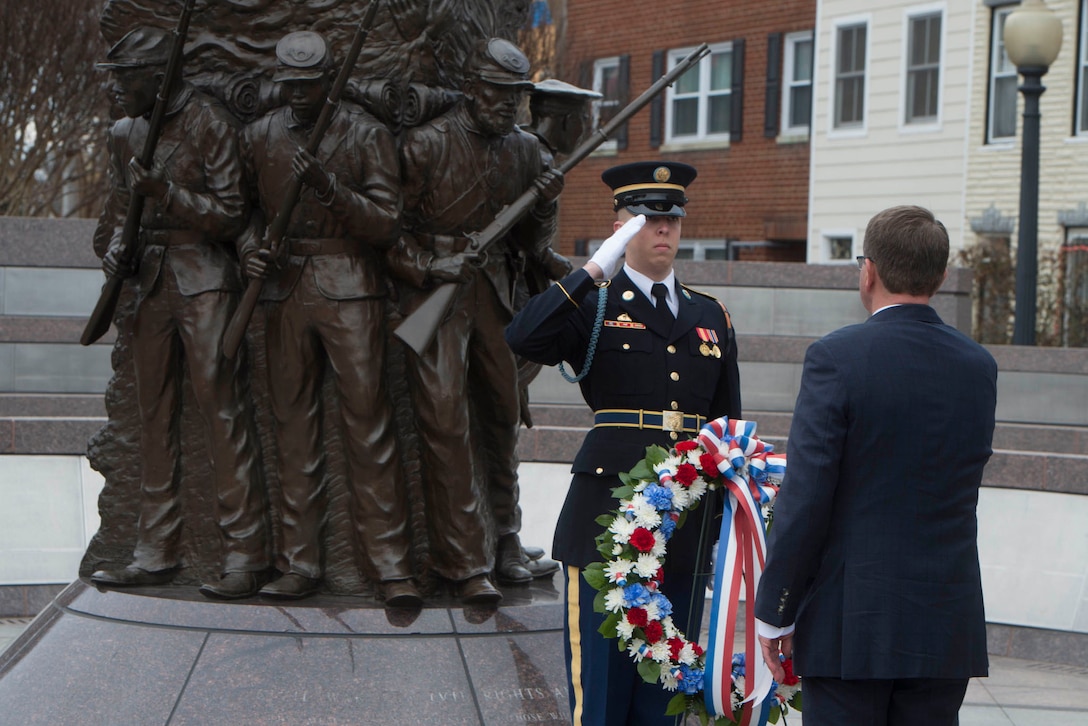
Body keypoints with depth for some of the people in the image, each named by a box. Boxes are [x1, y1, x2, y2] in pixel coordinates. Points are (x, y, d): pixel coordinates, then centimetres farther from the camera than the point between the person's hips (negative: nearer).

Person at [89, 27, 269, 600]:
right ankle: (156, 552, 13)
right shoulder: (124, 134, 14)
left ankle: (245, 556, -10)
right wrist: (117, 250, 3)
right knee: (154, 413, 7)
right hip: (150, 281, 7)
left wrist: (163, 190, -19)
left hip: (202, 280, -7)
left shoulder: (206, 122, -6)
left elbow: (229, 215, -9)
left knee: (221, 408, -11)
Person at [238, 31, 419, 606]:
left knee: (368, 421, -7)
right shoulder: (259, 137, 12)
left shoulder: (365, 134, 2)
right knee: (293, 423, 4)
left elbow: (386, 222, -5)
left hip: (349, 288, -3)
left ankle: (390, 564, -4)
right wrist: (249, 246, -2)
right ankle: (299, 563, 10)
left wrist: (327, 186, -18)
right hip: (285, 289, 4)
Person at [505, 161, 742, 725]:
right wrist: (596, 268, -18)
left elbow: (729, 423, 20)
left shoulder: (711, 316, 17)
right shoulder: (593, 307, 2)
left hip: (688, 525, 4)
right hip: (607, 514, -4)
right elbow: (523, 339, -19)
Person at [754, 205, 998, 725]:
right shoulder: (980, 366, 5)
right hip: (948, 623, 5)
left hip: (850, 622, -4)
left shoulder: (836, 357, -12)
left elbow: (805, 498, -13)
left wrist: (773, 611, -5)